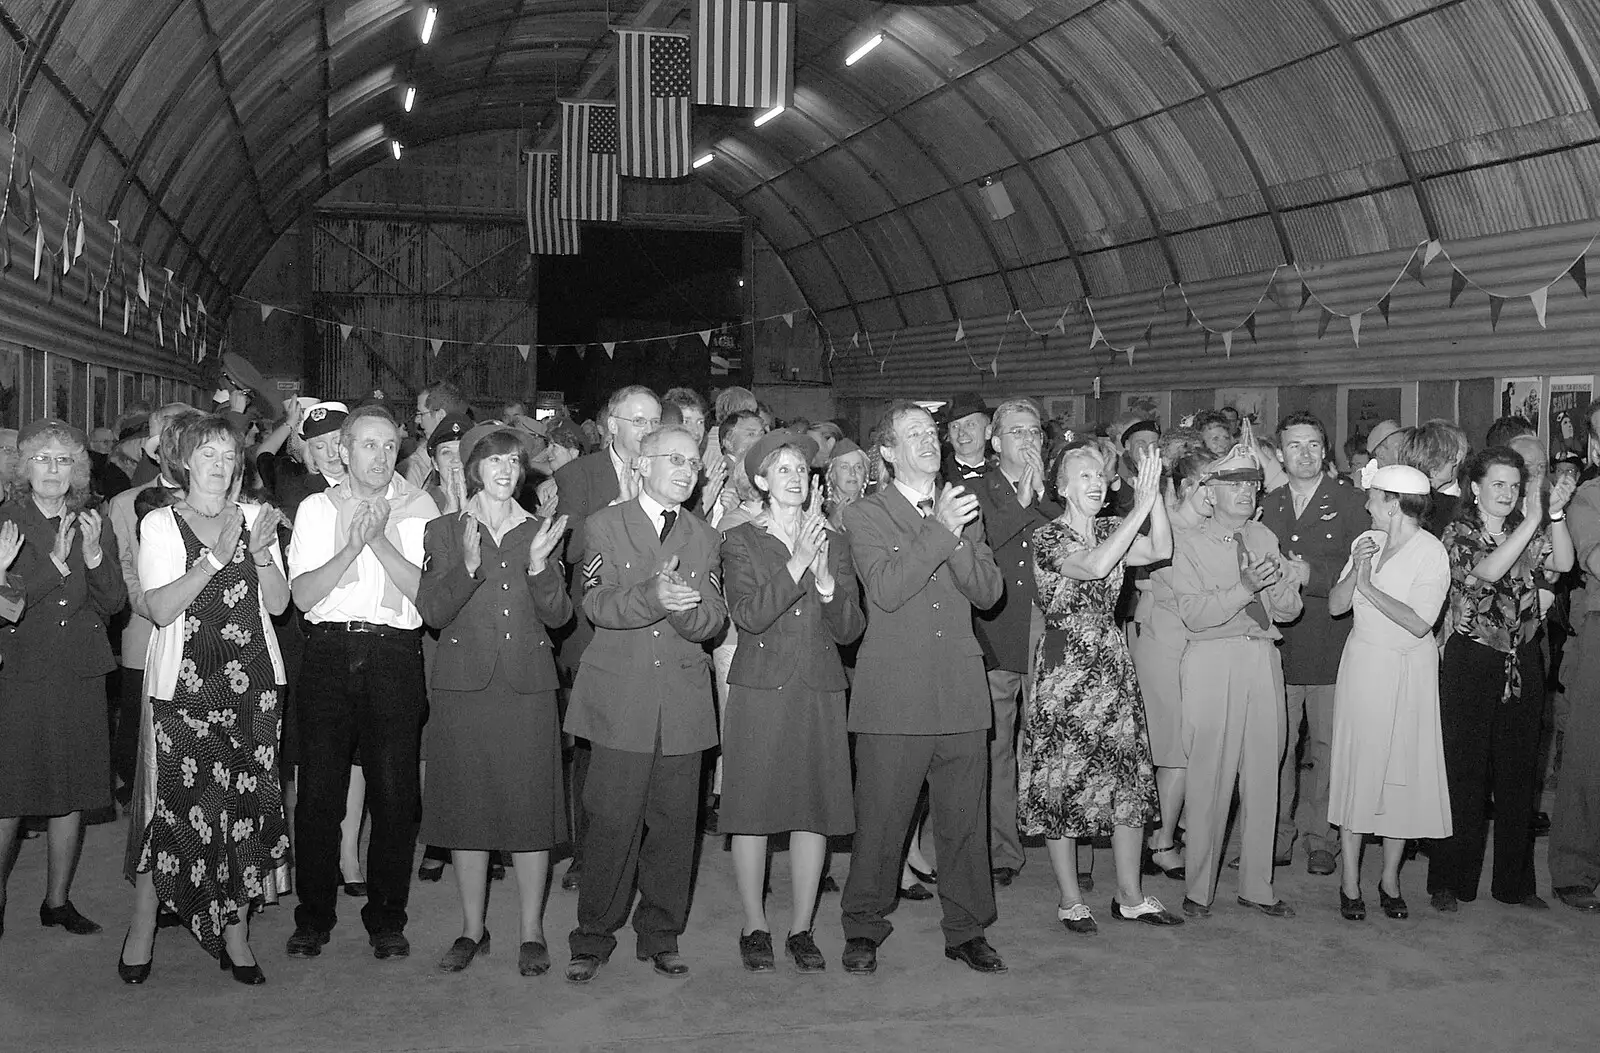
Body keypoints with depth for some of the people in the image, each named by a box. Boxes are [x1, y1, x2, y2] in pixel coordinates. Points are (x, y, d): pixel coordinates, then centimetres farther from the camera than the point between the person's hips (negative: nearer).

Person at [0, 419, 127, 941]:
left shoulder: (94, 525, 9)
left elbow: (114, 603, 5)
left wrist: (94, 555, -10)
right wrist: (56, 561, -19)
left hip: (81, 675, 3)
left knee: (72, 793, 8)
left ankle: (58, 899, 21)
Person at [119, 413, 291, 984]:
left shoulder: (255, 518, 11)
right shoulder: (160, 524, 2)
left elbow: (278, 603, 5)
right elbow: (159, 608, -10)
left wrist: (261, 555, -12)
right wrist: (216, 557, -19)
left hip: (251, 682, 3)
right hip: (184, 684, -3)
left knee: (245, 802, 3)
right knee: (170, 801, -3)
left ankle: (236, 932, 13)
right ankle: (141, 930, 13)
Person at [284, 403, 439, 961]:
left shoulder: (418, 507, 7)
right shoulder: (316, 508, 11)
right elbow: (302, 594, 0)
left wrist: (380, 541, -15)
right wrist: (352, 546, -13)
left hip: (394, 655, -1)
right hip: (328, 653, 1)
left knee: (394, 792, 0)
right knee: (318, 789, 2)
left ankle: (387, 918, 14)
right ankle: (313, 915, 17)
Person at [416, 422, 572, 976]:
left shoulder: (539, 531, 9)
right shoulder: (443, 532, 6)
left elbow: (558, 616, 3)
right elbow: (432, 613, -4)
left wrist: (539, 568, -14)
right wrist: (467, 566, -21)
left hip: (528, 685, 0)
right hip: (464, 683, 0)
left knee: (532, 807, 0)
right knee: (466, 807, 5)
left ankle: (532, 932, 12)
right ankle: (472, 929, 20)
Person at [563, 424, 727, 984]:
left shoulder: (704, 538, 15)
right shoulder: (603, 526, 6)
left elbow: (713, 621, 4)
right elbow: (597, 605, -8)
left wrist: (684, 606, -19)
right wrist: (654, 596, -25)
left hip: (683, 701, 3)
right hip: (620, 698, -3)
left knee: (675, 823, 5)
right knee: (612, 822, -4)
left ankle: (661, 936, 19)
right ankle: (594, 938, 11)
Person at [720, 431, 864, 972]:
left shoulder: (833, 543, 11)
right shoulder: (740, 541, 3)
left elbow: (850, 630, 4)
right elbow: (747, 615, -13)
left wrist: (825, 579, -13)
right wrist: (797, 563, -18)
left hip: (819, 692, 3)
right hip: (758, 690, -2)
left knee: (815, 809, 3)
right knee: (752, 809, 1)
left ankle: (802, 929, 15)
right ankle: (754, 928, 15)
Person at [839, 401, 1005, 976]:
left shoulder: (962, 510, 15)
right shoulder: (865, 516, 1)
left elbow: (988, 593, 4)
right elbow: (885, 589, -15)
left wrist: (958, 540, -12)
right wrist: (939, 530, -19)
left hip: (961, 693, 4)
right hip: (893, 696, -4)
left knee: (964, 821, 9)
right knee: (880, 821, 2)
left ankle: (967, 932, 22)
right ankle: (864, 929, 18)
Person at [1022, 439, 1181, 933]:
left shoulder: (1111, 528, 9)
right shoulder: (1047, 536, -9)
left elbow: (1160, 551, -9)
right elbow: (1094, 566, -27)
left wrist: (1155, 496, -21)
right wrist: (1140, 507, -26)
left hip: (1113, 665, 6)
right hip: (1064, 669, -6)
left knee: (1129, 780, 8)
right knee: (1062, 782, 2)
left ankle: (1130, 895, 19)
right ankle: (1070, 899, 15)